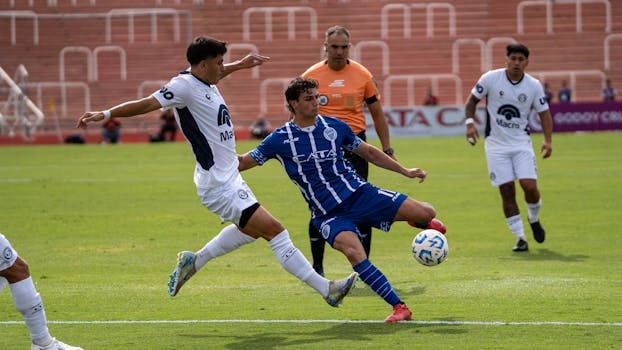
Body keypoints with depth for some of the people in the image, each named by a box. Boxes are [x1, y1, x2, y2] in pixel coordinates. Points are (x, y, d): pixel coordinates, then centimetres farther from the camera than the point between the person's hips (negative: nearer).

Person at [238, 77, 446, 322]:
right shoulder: (280, 139, -1)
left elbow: (368, 152, 17)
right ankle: (399, 307, -24)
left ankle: (419, 221, 32)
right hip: (328, 214, -2)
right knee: (354, 253, -33)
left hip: (359, 193, 2)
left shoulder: (334, 126, 5)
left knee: (426, 213, -10)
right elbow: (244, 162, 6)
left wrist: (405, 171, 14)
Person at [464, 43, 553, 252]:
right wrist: (470, 122, -9)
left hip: (521, 143, 1)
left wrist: (547, 140, -9)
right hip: (496, 144, -1)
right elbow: (472, 100, 6)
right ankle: (520, 239, 1)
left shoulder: (533, 86, -2)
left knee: (530, 186, -13)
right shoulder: (490, 79, -6)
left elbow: (544, 113, 4)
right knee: (507, 191, -6)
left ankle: (534, 219, 19)